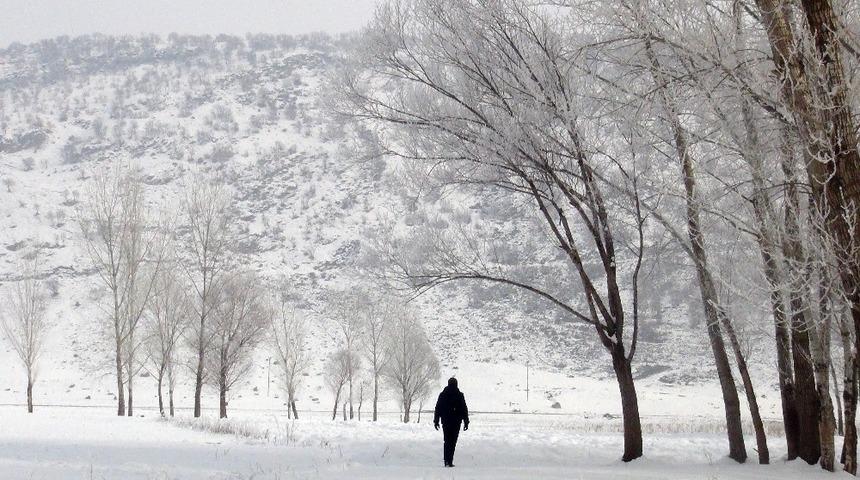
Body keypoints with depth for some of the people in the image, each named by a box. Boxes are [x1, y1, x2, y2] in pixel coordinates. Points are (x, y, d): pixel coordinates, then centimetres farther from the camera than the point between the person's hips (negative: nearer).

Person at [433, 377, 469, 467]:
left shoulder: (442, 395, 3)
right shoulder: (459, 395, -4)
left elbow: (437, 409, 5)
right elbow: (464, 410, -1)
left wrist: (436, 421, 12)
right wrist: (466, 422, 5)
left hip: (446, 422, 2)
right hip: (456, 422, -2)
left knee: (447, 441, 12)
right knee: (452, 441, -1)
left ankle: (447, 461, 5)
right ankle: (449, 461, -9)